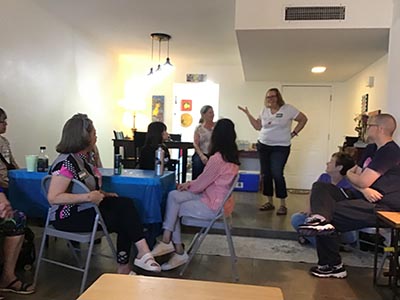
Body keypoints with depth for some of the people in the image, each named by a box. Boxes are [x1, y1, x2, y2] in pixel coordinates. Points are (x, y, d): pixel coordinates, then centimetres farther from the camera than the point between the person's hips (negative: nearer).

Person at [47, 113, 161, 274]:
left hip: (86, 207, 8)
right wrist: (88, 197, -32)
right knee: (123, 220, -13)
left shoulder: (82, 158, 10)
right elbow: (53, 198, -27)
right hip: (69, 217, -8)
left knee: (126, 204, -13)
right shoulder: (66, 162, -20)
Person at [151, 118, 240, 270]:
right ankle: (168, 242, 0)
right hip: (216, 198, 9)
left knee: (175, 209, 3)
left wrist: (188, 186, 6)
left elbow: (201, 184, -14)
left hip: (214, 206, -9)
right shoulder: (231, 156, 6)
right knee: (173, 196, 0)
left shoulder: (217, 158, -23)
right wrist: (190, 184, 4)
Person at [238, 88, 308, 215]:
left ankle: (283, 205, -1)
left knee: (277, 174, -13)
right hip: (263, 146, 5)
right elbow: (257, 126, 10)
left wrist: (293, 133, -4)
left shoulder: (287, 109, -6)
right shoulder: (264, 110, 8)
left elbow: (303, 119, -2)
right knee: (266, 174, 6)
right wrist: (247, 113, 5)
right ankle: (270, 202, 17)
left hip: (281, 147, -5)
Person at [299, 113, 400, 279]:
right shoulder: (371, 149, 17)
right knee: (320, 187, -5)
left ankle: (332, 265, -11)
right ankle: (320, 218, -36)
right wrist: (365, 189, -14)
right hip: (366, 198, 10)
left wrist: (349, 174, 3)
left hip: (384, 207, -10)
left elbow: (362, 181, -20)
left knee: (332, 213, -21)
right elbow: (356, 175, 10)